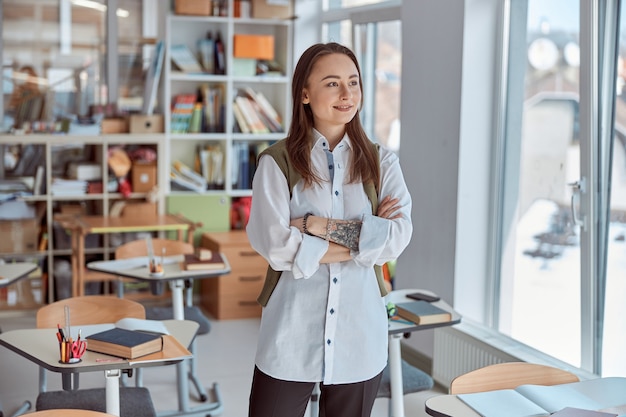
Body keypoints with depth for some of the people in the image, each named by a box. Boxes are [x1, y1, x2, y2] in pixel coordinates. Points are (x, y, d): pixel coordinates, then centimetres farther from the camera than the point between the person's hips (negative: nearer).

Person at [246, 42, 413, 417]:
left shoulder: (382, 163, 4)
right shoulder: (278, 162, -4)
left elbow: (397, 239, -9)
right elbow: (277, 247, -15)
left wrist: (319, 226, -14)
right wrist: (364, 239, -11)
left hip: (359, 335, 3)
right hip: (292, 335, -2)